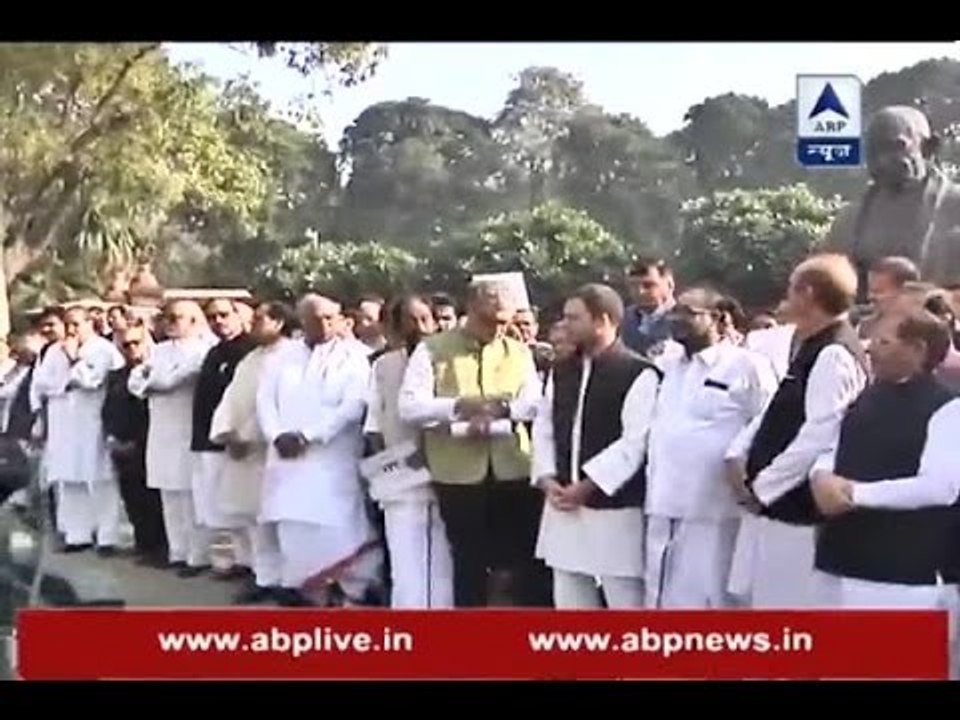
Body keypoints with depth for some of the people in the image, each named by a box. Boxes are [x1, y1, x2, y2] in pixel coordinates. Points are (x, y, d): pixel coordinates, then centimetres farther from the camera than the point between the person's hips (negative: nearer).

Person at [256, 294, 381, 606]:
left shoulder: (353, 356, 0)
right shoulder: (283, 356, 14)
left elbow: (353, 405, -10)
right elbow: (265, 399, 9)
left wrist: (307, 436, -14)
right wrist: (277, 435, -10)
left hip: (332, 458, -4)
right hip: (287, 455, 4)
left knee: (337, 528, -8)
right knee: (293, 525, 5)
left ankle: (358, 590, -1)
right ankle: (298, 586, 14)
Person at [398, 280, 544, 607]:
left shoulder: (519, 352, 13)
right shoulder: (433, 349, 2)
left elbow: (535, 403, -1)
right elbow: (409, 407, -10)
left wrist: (501, 410, -20)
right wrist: (459, 406, -23)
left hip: (513, 471, 2)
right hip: (458, 474, -2)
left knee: (525, 558, 5)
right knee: (469, 562, 8)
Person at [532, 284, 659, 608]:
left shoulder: (638, 373, -9)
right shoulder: (561, 371, 13)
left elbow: (634, 442, -16)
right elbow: (543, 427, 14)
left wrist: (586, 486, -16)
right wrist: (547, 479, -2)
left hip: (615, 508, -7)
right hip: (563, 507, 7)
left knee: (624, 602, 0)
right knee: (568, 600, 13)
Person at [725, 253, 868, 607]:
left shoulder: (835, 355, -17)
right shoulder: (809, 350, 14)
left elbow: (818, 438, -24)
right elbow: (776, 415, 18)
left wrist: (763, 486, -16)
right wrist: (739, 454, 1)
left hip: (798, 514, -10)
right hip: (774, 507, 10)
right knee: (768, 604, 18)